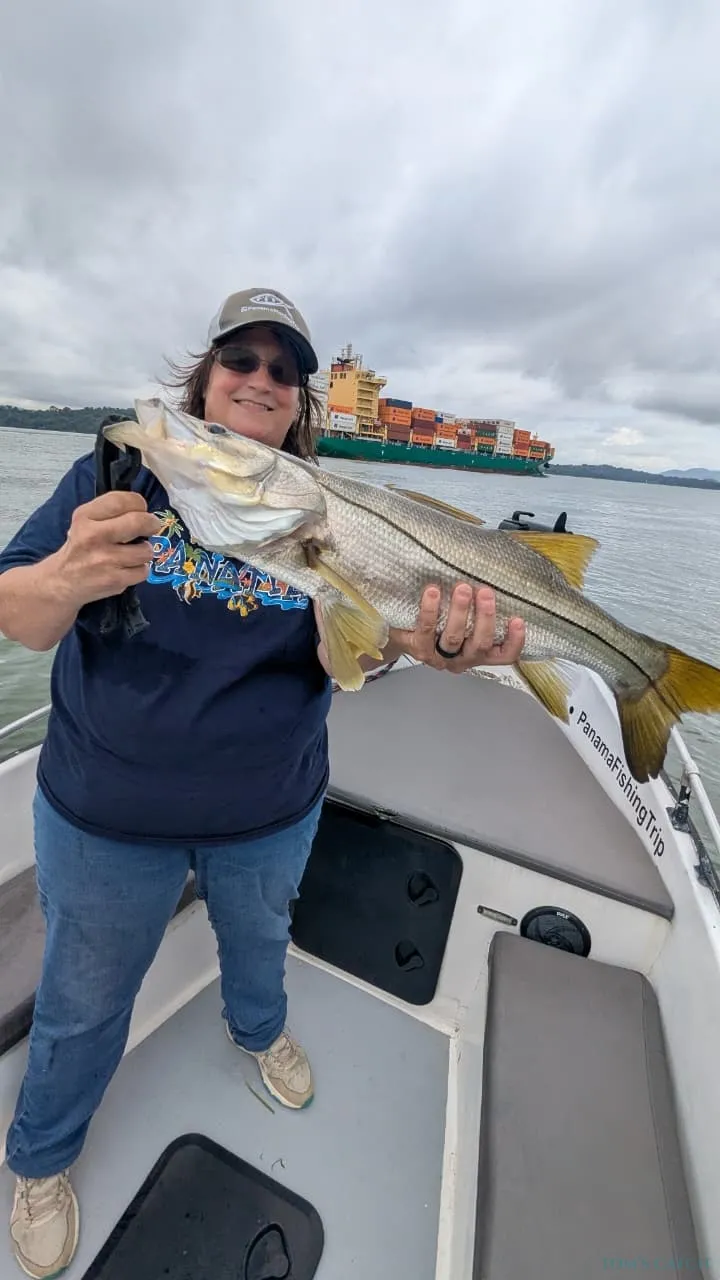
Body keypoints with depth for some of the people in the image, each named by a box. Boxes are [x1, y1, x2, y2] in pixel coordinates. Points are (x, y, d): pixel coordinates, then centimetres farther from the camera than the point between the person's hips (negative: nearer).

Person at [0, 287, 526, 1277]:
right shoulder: (118, 472, -6)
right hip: (107, 814, -1)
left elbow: (337, 654, -15)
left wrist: (403, 641, -36)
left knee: (259, 940, 31)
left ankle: (259, 1031, 67)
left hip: (272, 807, 2)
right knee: (85, 1002, 22)